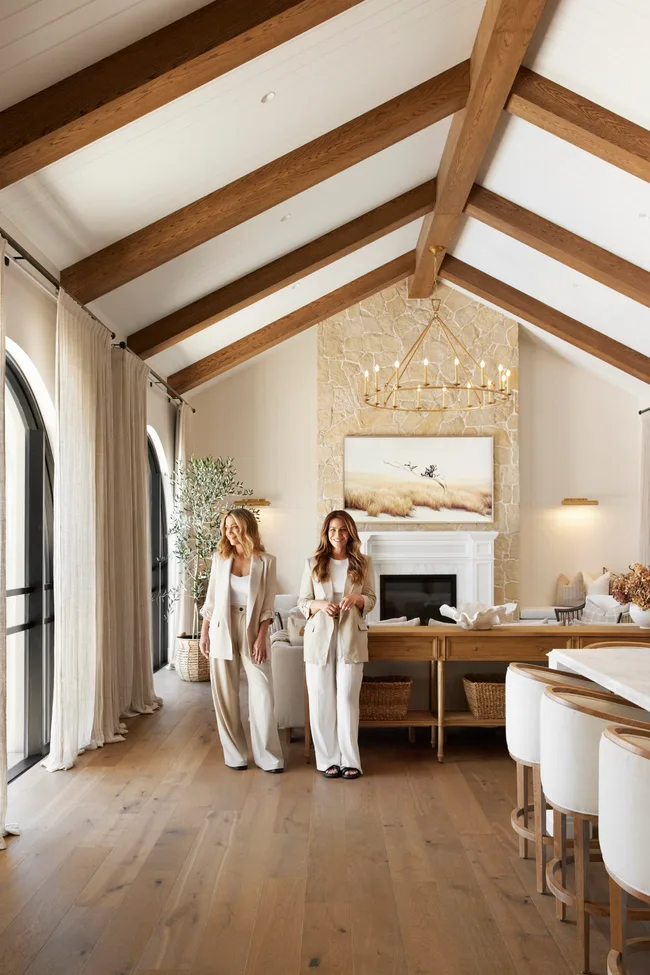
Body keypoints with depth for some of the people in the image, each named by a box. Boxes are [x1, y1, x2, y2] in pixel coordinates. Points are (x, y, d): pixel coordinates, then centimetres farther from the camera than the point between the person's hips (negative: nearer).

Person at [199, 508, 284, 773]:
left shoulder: (266, 561, -4)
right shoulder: (220, 558, 2)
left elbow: (267, 605, -4)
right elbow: (211, 599, 6)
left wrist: (261, 637, -11)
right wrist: (204, 633, 4)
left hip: (252, 631, -2)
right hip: (222, 631, 2)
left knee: (262, 693, -4)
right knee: (225, 695, 6)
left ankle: (268, 756, 8)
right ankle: (235, 754, 18)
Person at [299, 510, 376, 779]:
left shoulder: (363, 563, 4)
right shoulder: (313, 563, 4)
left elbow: (372, 599, 9)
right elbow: (302, 602, 6)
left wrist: (357, 599, -12)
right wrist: (320, 605, -15)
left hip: (351, 637, 0)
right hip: (319, 637, 0)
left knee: (348, 698, 0)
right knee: (321, 700, 3)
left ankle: (349, 759, 11)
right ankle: (327, 759, 14)